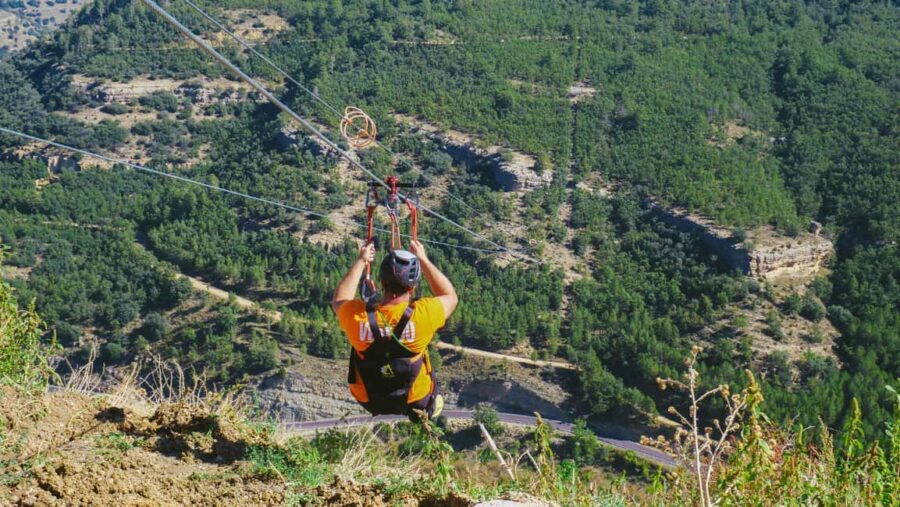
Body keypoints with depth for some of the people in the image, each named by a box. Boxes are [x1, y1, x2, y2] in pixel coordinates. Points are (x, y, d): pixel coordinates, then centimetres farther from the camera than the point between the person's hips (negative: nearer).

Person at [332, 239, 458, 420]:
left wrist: (361, 262, 6)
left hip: (369, 401, 2)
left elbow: (339, 300, 1)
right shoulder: (422, 315, -31)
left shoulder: (356, 316, -27)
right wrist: (423, 260, -1)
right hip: (416, 403, -2)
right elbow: (450, 297, -6)